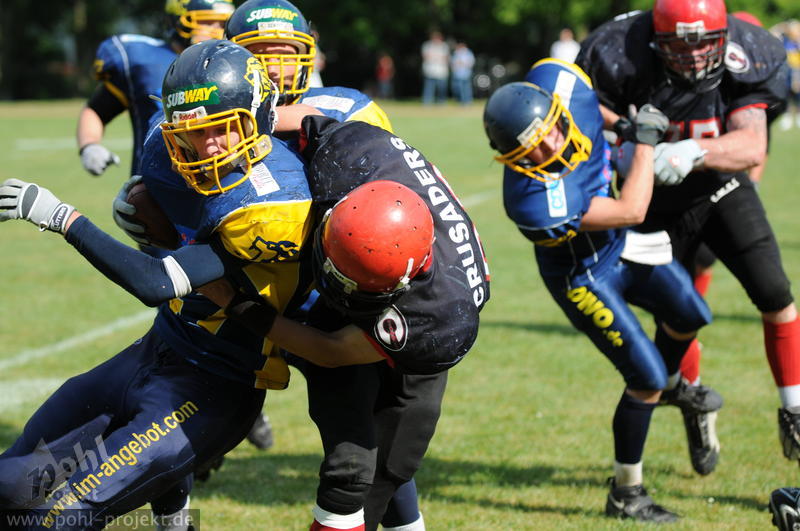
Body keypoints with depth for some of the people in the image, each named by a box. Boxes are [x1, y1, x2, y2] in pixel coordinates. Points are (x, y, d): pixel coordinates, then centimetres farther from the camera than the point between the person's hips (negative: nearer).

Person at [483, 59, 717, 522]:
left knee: (689, 314, 17)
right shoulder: (534, 201, -43)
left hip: (618, 243, 7)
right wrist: (645, 140, -28)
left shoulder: (557, 82, -28)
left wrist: (627, 125, 5)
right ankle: (626, 494, 11)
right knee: (646, 377, -7)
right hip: (583, 274, -7)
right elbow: (631, 211, -34)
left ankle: (670, 384, 51)